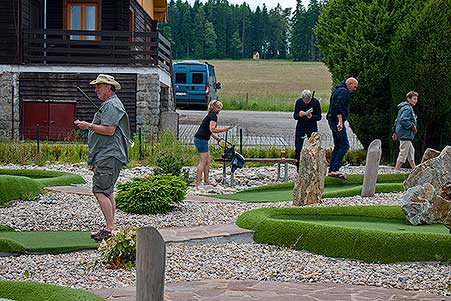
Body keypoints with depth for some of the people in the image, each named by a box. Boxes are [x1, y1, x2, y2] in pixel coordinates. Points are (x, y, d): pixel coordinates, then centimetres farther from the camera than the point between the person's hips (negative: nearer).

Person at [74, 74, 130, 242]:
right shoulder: (108, 105, 24)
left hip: (109, 157, -11)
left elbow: (109, 130, -22)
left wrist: (89, 126, -13)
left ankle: (110, 228, -15)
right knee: (108, 192, 11)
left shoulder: (112, 105, -10)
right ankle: (110, 228, 15)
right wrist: (94, 160, 26)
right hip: (106, 157, 11)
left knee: (100, 191, -15)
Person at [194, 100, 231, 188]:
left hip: (199, 139, 10)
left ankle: (206, 181, 25)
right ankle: (197, 183, -4)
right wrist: (224, 129, -17)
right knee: (202, 162, -6)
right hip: (201, 140, -10)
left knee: (207, 161, 16)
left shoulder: (210, 115, 18)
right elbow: (212, 129, -23)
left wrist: (216, 137, 11)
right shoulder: (213, 116, -12)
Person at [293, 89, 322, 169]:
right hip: (301, 126, 1)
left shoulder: (315, 102, -10)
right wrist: (299, 115, -25)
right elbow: (294, 116, -2)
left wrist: (312, 116, -26)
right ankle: (298, 168, 8)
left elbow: (319, 117, -6)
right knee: (298, 147, -1)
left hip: (312, 126, -1)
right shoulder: (299, 102, -6)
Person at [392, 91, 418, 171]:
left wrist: (395, 132, 20)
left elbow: (397, 120, 20)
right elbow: (403, 120, -28)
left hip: (405, 135, 11)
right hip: (405, 134, -11)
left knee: (411, 151, 19)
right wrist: (412, 126, -18)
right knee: (403, 154, -7)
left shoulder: (406, 107, 17)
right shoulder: (407, 108, -15)